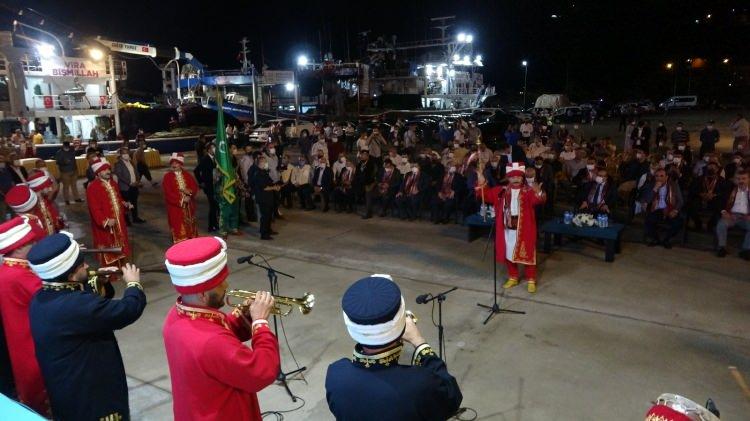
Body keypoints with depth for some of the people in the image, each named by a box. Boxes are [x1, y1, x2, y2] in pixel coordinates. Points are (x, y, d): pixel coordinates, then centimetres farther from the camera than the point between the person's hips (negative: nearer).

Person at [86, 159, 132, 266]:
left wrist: (124, 204, 1)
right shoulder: (92, 188, -17)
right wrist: (105, 221, -30)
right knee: (108, 252, 4)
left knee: (120, 247, 18)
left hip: (118, 221, 8)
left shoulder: (113, 183, 9)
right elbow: (94, 208, -22)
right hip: (104, 225, -8)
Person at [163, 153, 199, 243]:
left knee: (190, 226, 12)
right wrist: (181, 199, -18)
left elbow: (195, 187, 5)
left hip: (189, 206, 4)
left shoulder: (187, 175, 7)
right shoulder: (167, 177, -6)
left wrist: (189, 192, -16)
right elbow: (168, 193, -12)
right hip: (175, 207, -4)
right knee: (178, 229, -1)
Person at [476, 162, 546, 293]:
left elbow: (539, 200, -26)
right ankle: (513, 278, 31)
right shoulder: (501, 190, 4)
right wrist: (481, 185, -14)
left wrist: (538, 192, -48)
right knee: (508, 254, 14)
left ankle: (531, 281, 18)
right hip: (507, 228, 4)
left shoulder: (528, 191, -9)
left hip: (524, 229, -4)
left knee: (527, 255, 5)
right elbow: (486, 195, 3)